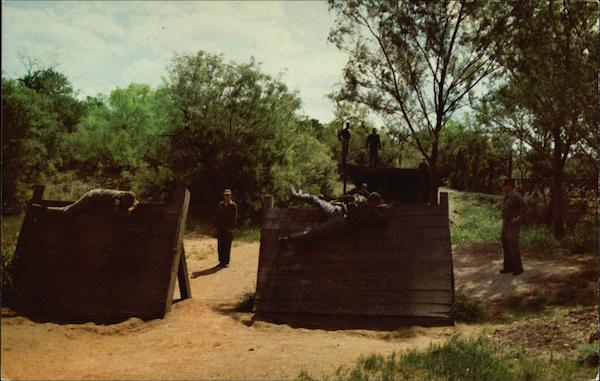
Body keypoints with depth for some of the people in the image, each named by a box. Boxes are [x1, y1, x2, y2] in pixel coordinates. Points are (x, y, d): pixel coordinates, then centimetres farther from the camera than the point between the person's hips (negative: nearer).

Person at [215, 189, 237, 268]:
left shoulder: (233, 205, -3)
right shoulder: (220, 204, 12)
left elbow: (234, 218, -7)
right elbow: (217, 216, 14)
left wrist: (232, 228, -13)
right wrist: (216, 225, 7)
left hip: (228, 229, -5)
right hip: (220, 228, 5)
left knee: (227, 246, 0)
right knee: (220, 246, 5)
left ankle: (226, 262, 9)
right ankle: (221, 261, 13)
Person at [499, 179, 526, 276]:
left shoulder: (515, 196, -15)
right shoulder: (506, 196, 14)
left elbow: (524, 205, -28)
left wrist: (518, 217, -23)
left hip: (513, 224, -10)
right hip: (505, 224, 10)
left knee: (513, 245, -8)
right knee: (505, 245, 12)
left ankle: (518, 268, 1)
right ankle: (508, 266, 21)